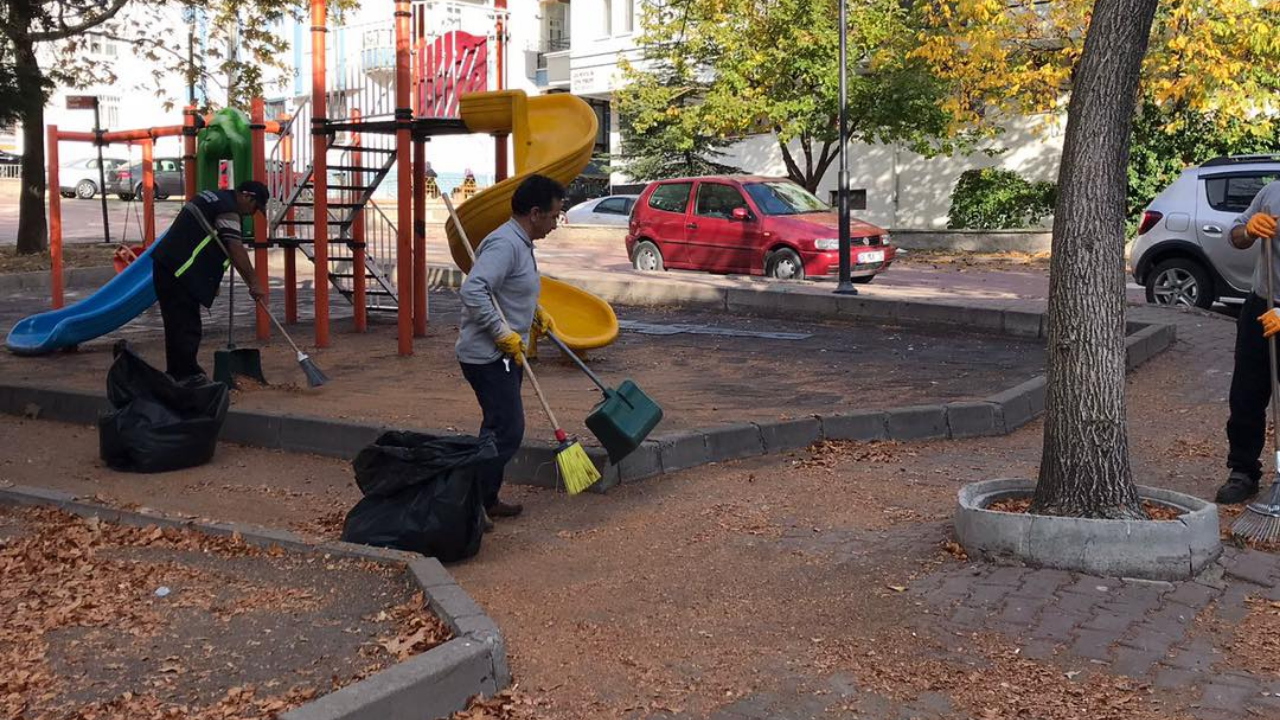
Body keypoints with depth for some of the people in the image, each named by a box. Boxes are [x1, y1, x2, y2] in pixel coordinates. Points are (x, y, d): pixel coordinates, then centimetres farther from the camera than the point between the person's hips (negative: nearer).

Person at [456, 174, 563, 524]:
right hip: (488, 356, -11)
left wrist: (536, 314, 21)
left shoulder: (521, 243, 14)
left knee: (500, 429, 15)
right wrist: (503, 333, -27)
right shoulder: (504, 244, -20)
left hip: (504, 354, 11)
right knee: (507, 430, -10)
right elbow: (472, 291, -32)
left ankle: (486, 500, 25)